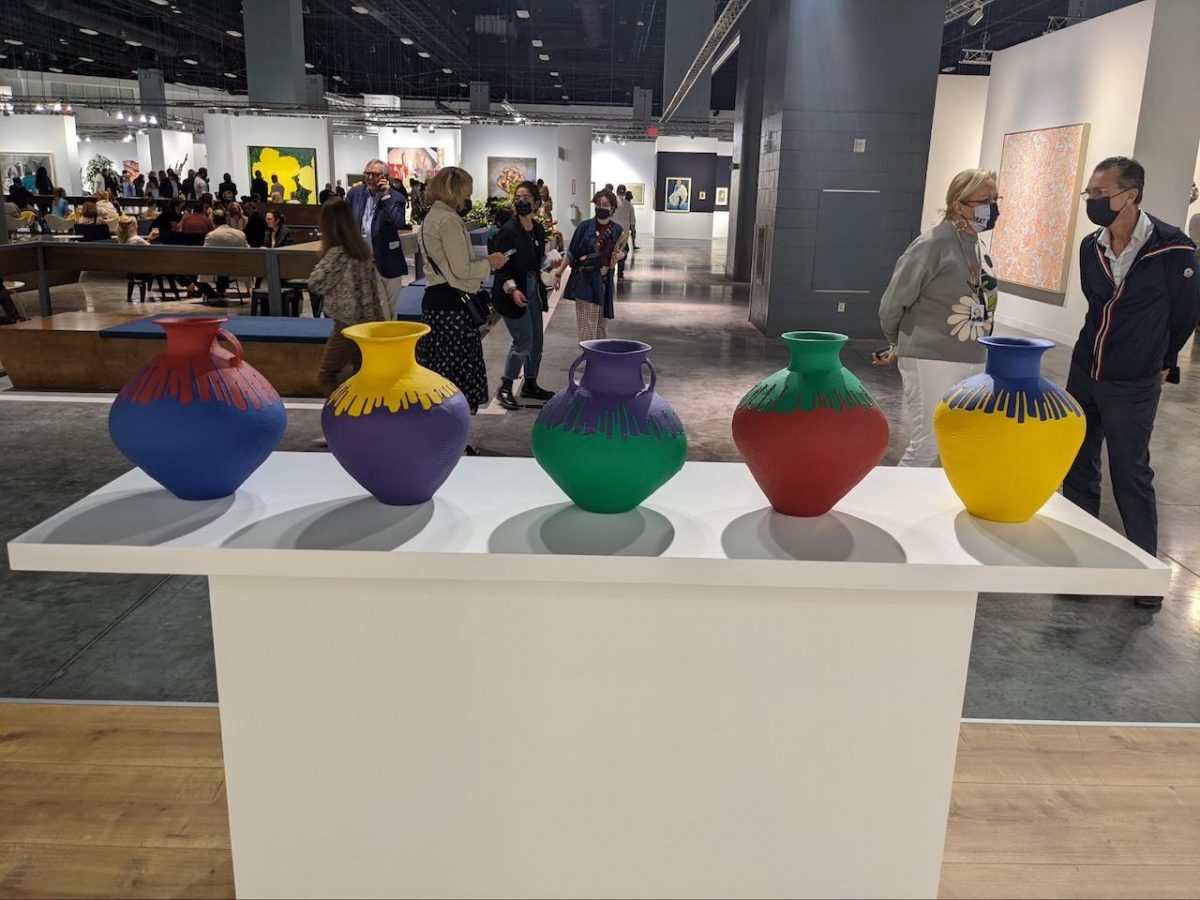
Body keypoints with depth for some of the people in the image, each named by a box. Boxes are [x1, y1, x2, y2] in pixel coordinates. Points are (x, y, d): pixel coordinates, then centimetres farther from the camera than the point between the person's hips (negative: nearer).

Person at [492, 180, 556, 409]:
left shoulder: (539, 229, 5)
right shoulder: (508, 230, -16)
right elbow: (500, 265, -18)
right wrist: (512, 289, -28)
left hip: (533, 291, 8)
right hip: (512, 293, -8)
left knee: (536, 341, 14)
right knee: (523, 342, -9)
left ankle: (530, 385, 29)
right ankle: (504, 389, 4)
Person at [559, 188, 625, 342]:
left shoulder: (616, 230, 3)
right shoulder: (585, 226, -4)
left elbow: (612, 263, 11)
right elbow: (571, 253, 1)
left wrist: (617, 255, -10)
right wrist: (559, 274, 1)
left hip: (603, 281, 3)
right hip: (584, 279, -3)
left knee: (601, 324, 9)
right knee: (586, 326, -5)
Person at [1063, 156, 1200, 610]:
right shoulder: (1090, 248, -1)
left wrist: (1162, 361, 12)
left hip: (1133, 386, -5)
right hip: (1083, 374, 5)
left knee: (1131, 476, 3)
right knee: (1077, 467, 11)